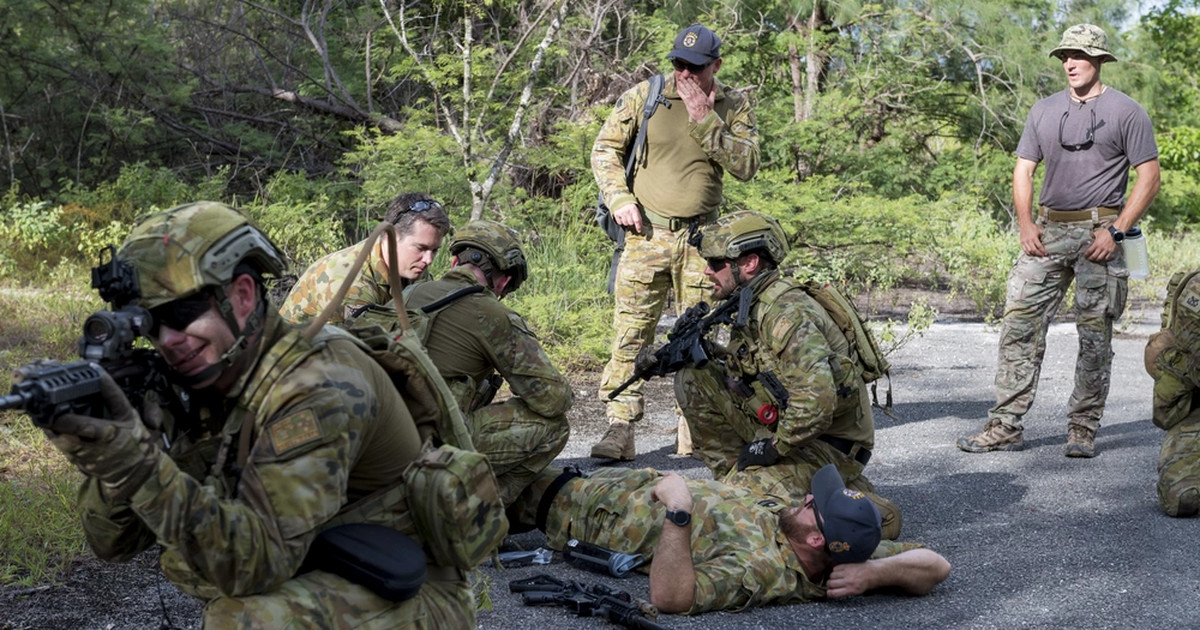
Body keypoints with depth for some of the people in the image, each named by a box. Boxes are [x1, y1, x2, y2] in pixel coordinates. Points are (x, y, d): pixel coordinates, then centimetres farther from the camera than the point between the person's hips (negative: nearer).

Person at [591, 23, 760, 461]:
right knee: (630, 332, -6)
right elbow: (605, 149, 6)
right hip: (646, 233, -1)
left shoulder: (734, 108, 2)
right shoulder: (644, 96, 0)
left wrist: (706, 121, -16)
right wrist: (620, 199, -6)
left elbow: (746, 167, -10)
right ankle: (620, 431, -3)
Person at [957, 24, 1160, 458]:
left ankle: (1083, 429, 9)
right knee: (1020, 323, -3)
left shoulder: (1125, 112, 0)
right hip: (1048, 230, 4)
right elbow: (1023, 168, 16)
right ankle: (1005, 426, 0)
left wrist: (1115, 231, -12)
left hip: (1098, 232, -4)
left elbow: (1149, 177, -3)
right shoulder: (1044, 111, 15)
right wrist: (1026, 223, 1)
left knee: (1095, 333, 0)